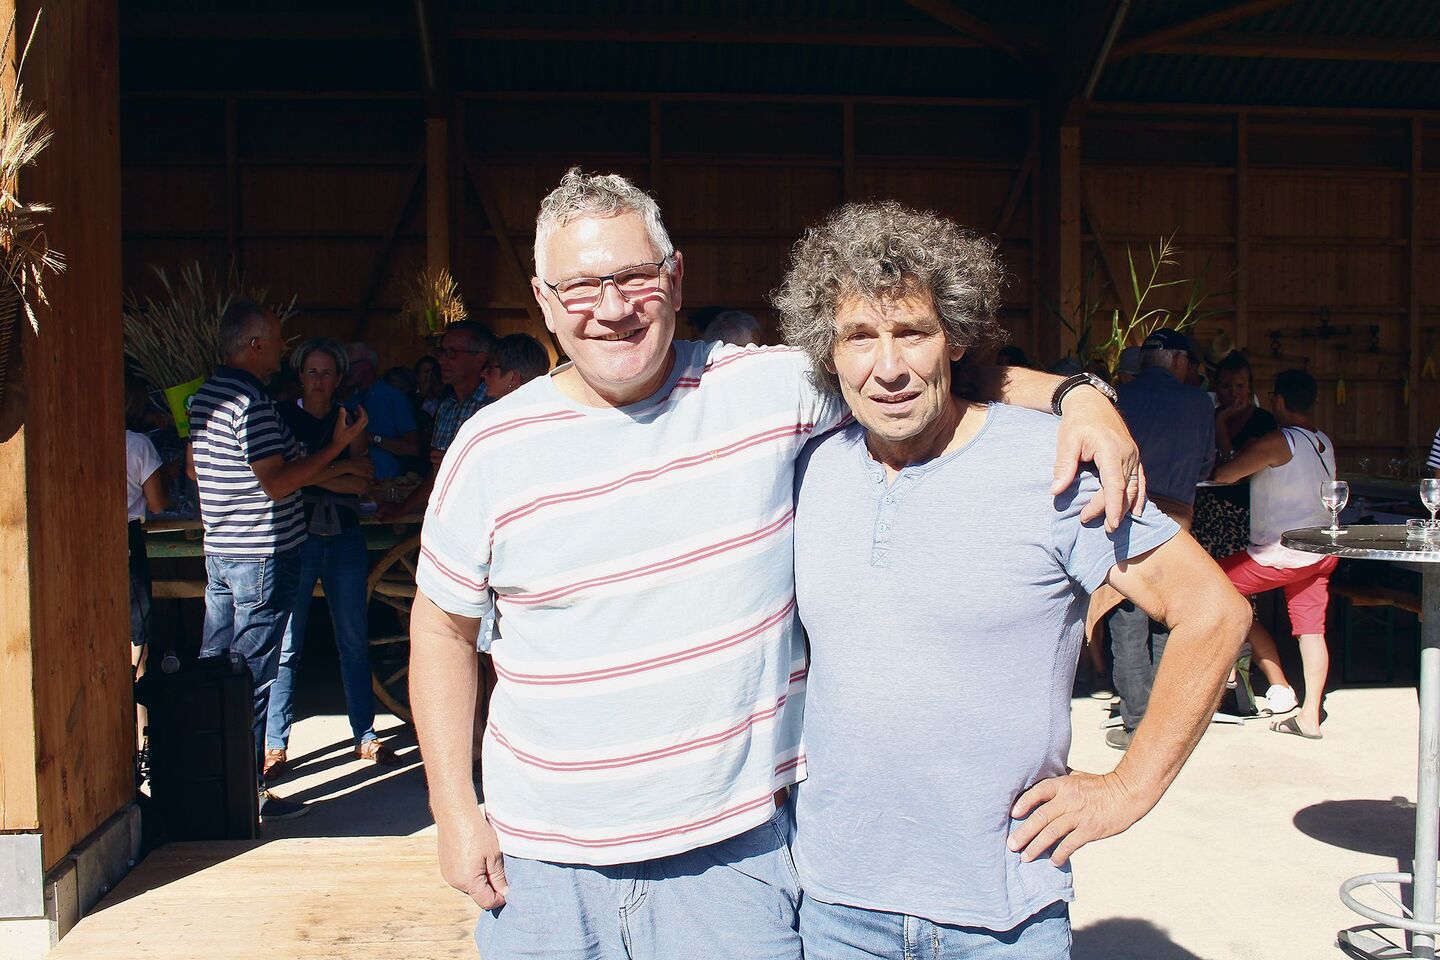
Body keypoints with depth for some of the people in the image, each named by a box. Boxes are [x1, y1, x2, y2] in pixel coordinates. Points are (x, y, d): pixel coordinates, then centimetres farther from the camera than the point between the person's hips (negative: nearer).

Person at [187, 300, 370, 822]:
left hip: (220, 551, 10)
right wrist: (338, 445, -18)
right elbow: (277, 482, -22)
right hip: (261, 557, -9)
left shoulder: (205, 395, 12)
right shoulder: (251, 400, -18)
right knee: (253, 677, -3)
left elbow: (194, 469, 22)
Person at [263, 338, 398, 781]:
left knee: (354, 642, 7)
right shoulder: (282, 417, 4)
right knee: (286, 646, -2)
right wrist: (341, 469, -12)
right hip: (296, 540, -2)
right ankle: (275, 745, 7)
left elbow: (360, 484, -1)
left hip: (345, 540, 3)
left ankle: (365, 735, 16)